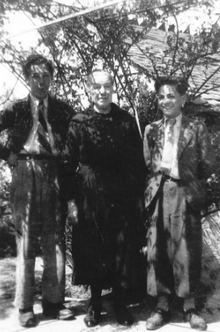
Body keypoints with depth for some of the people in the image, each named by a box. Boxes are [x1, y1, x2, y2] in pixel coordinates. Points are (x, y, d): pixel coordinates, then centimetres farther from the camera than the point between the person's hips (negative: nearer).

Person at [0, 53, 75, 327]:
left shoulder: (62, 110, 10)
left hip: (54, 177, 2)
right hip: (26, 177, -1)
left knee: (56, 243, 6)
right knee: (26, 243, 4)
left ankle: (53, 302, 19)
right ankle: (25, 307, 14)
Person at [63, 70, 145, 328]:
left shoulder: (127, 121, 5)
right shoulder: (79, 123, 1)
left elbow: (138, 160, 6)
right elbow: (69, 164, -1)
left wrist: (139, 194, 3)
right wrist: (71, 200, -6)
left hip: (123, 198, 1)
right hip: (90, 198, -1)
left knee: (123, 251, 7)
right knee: (92, 251, 8)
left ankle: (120, 302, 26)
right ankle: (95, 303, 27)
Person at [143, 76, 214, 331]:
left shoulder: (197, 129, 4)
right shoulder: (151, 130, 12)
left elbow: (207, 166, 1)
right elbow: (146, 165, 12)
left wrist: (178, 171, -2)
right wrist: (160, 171, -3)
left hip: (185, 195, -2)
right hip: (159, 195, 2)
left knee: (186, 252, 3)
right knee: (158, 251, 4)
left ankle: (189, 307, 19)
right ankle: (162, 306, 17)